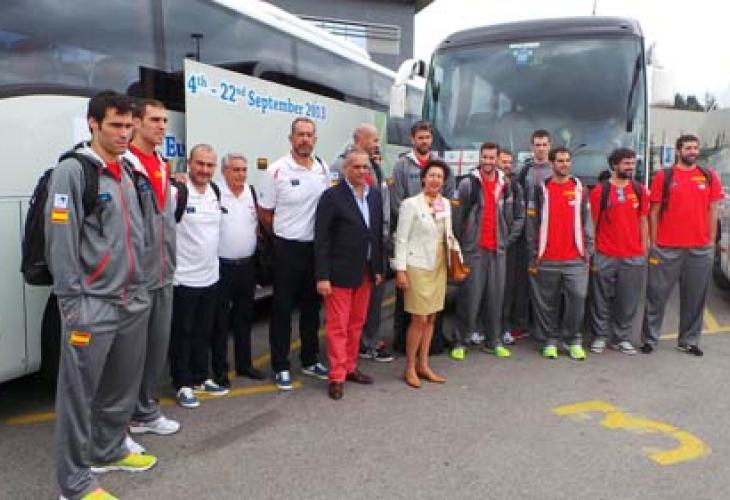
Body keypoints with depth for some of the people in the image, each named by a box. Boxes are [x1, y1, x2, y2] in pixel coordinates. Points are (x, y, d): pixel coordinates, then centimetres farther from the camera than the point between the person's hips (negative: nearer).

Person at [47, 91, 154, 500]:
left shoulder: (128, 172, 13)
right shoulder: (73, 171, -11)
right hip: (93, 305, -8)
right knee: (79, 394, 2)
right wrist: (73, 306, -17)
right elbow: (60, 243, -15)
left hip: (133, 301, 8)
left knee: (123, 387, 18)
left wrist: (142, 289, 16)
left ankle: (109, 451, 37)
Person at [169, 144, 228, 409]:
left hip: (210, 276, 7)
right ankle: (183, 385, 18)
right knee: (182, 334, 6)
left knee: (204, 332, 17)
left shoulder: (215, 191, 8)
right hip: (183, 277, -7)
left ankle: (201, 378, 31)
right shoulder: (177, 192, -16)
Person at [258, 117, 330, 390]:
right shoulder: (277, 170, -11)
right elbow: (265, 213, -3)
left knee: (311, 306, 15)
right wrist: (286, 233, 3)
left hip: (316, 247, 5)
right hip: (287, 248, -5)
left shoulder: (323, 169, 4)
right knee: (282, 309, 4)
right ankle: (281, 367, 15)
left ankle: (310, 360, 30)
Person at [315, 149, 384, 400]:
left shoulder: (375, 195, 7)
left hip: (365, 273, 6)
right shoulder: (332, 197, -11)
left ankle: (350, 367, 30)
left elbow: (378, 233, 11)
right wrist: (322, 276, -16)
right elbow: (321, 239, -12)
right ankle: (337, 376, 12)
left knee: (356, 323, 16)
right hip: (340, 272, -6)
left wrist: (378, 268, 9)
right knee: (338, 326, 2)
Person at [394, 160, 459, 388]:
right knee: (419, 319, -4)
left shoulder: (446, 203, 8)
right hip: (417, 266, -6)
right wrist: (400, 269, -13)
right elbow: (402, 238, -10)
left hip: (439, 266, 6)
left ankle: (422, 365, 23)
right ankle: (409, 368, 12)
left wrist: (453, 242, 2)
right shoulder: (411, 203, -9)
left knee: (431, 318, 11)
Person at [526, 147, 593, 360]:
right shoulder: (541, 189, 4)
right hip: (547, 260, -1)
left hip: (575, 259, 1)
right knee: (548, 302, 6)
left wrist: (588, 248, 1)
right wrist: (533, 255, -1)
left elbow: (586, 220, 9)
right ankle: (550, 340, 19)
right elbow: (532, 223, 3)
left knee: (578, 297, -5)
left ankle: (573, 340, 11)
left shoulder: (579, 188, 9)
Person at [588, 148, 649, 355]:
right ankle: (600, 337, 18)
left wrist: (644, 250, 7)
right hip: (604, 257, -3)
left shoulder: (640, 190, 8)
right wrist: (591, 253, -3)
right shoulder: (599, 191, -2)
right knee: (601, 300, 5)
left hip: (634, 257, 3)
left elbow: (643, 222, 12)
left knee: (628, 301, 8)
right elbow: (593, 224, 0)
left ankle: (621, 338, 21)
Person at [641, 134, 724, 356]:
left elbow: (712, 210, 10)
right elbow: (654, 211, 1)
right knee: (657, 295, 4)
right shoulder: (663, 176, 1)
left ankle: (689, 341, 23)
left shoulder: (709, 176, 8)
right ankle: (649, 339, 14)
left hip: (700, 249, 3)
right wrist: (653, 243, -2)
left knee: (694, 297, 10)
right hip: (666, 248, -2)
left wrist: (712, 241, 4)